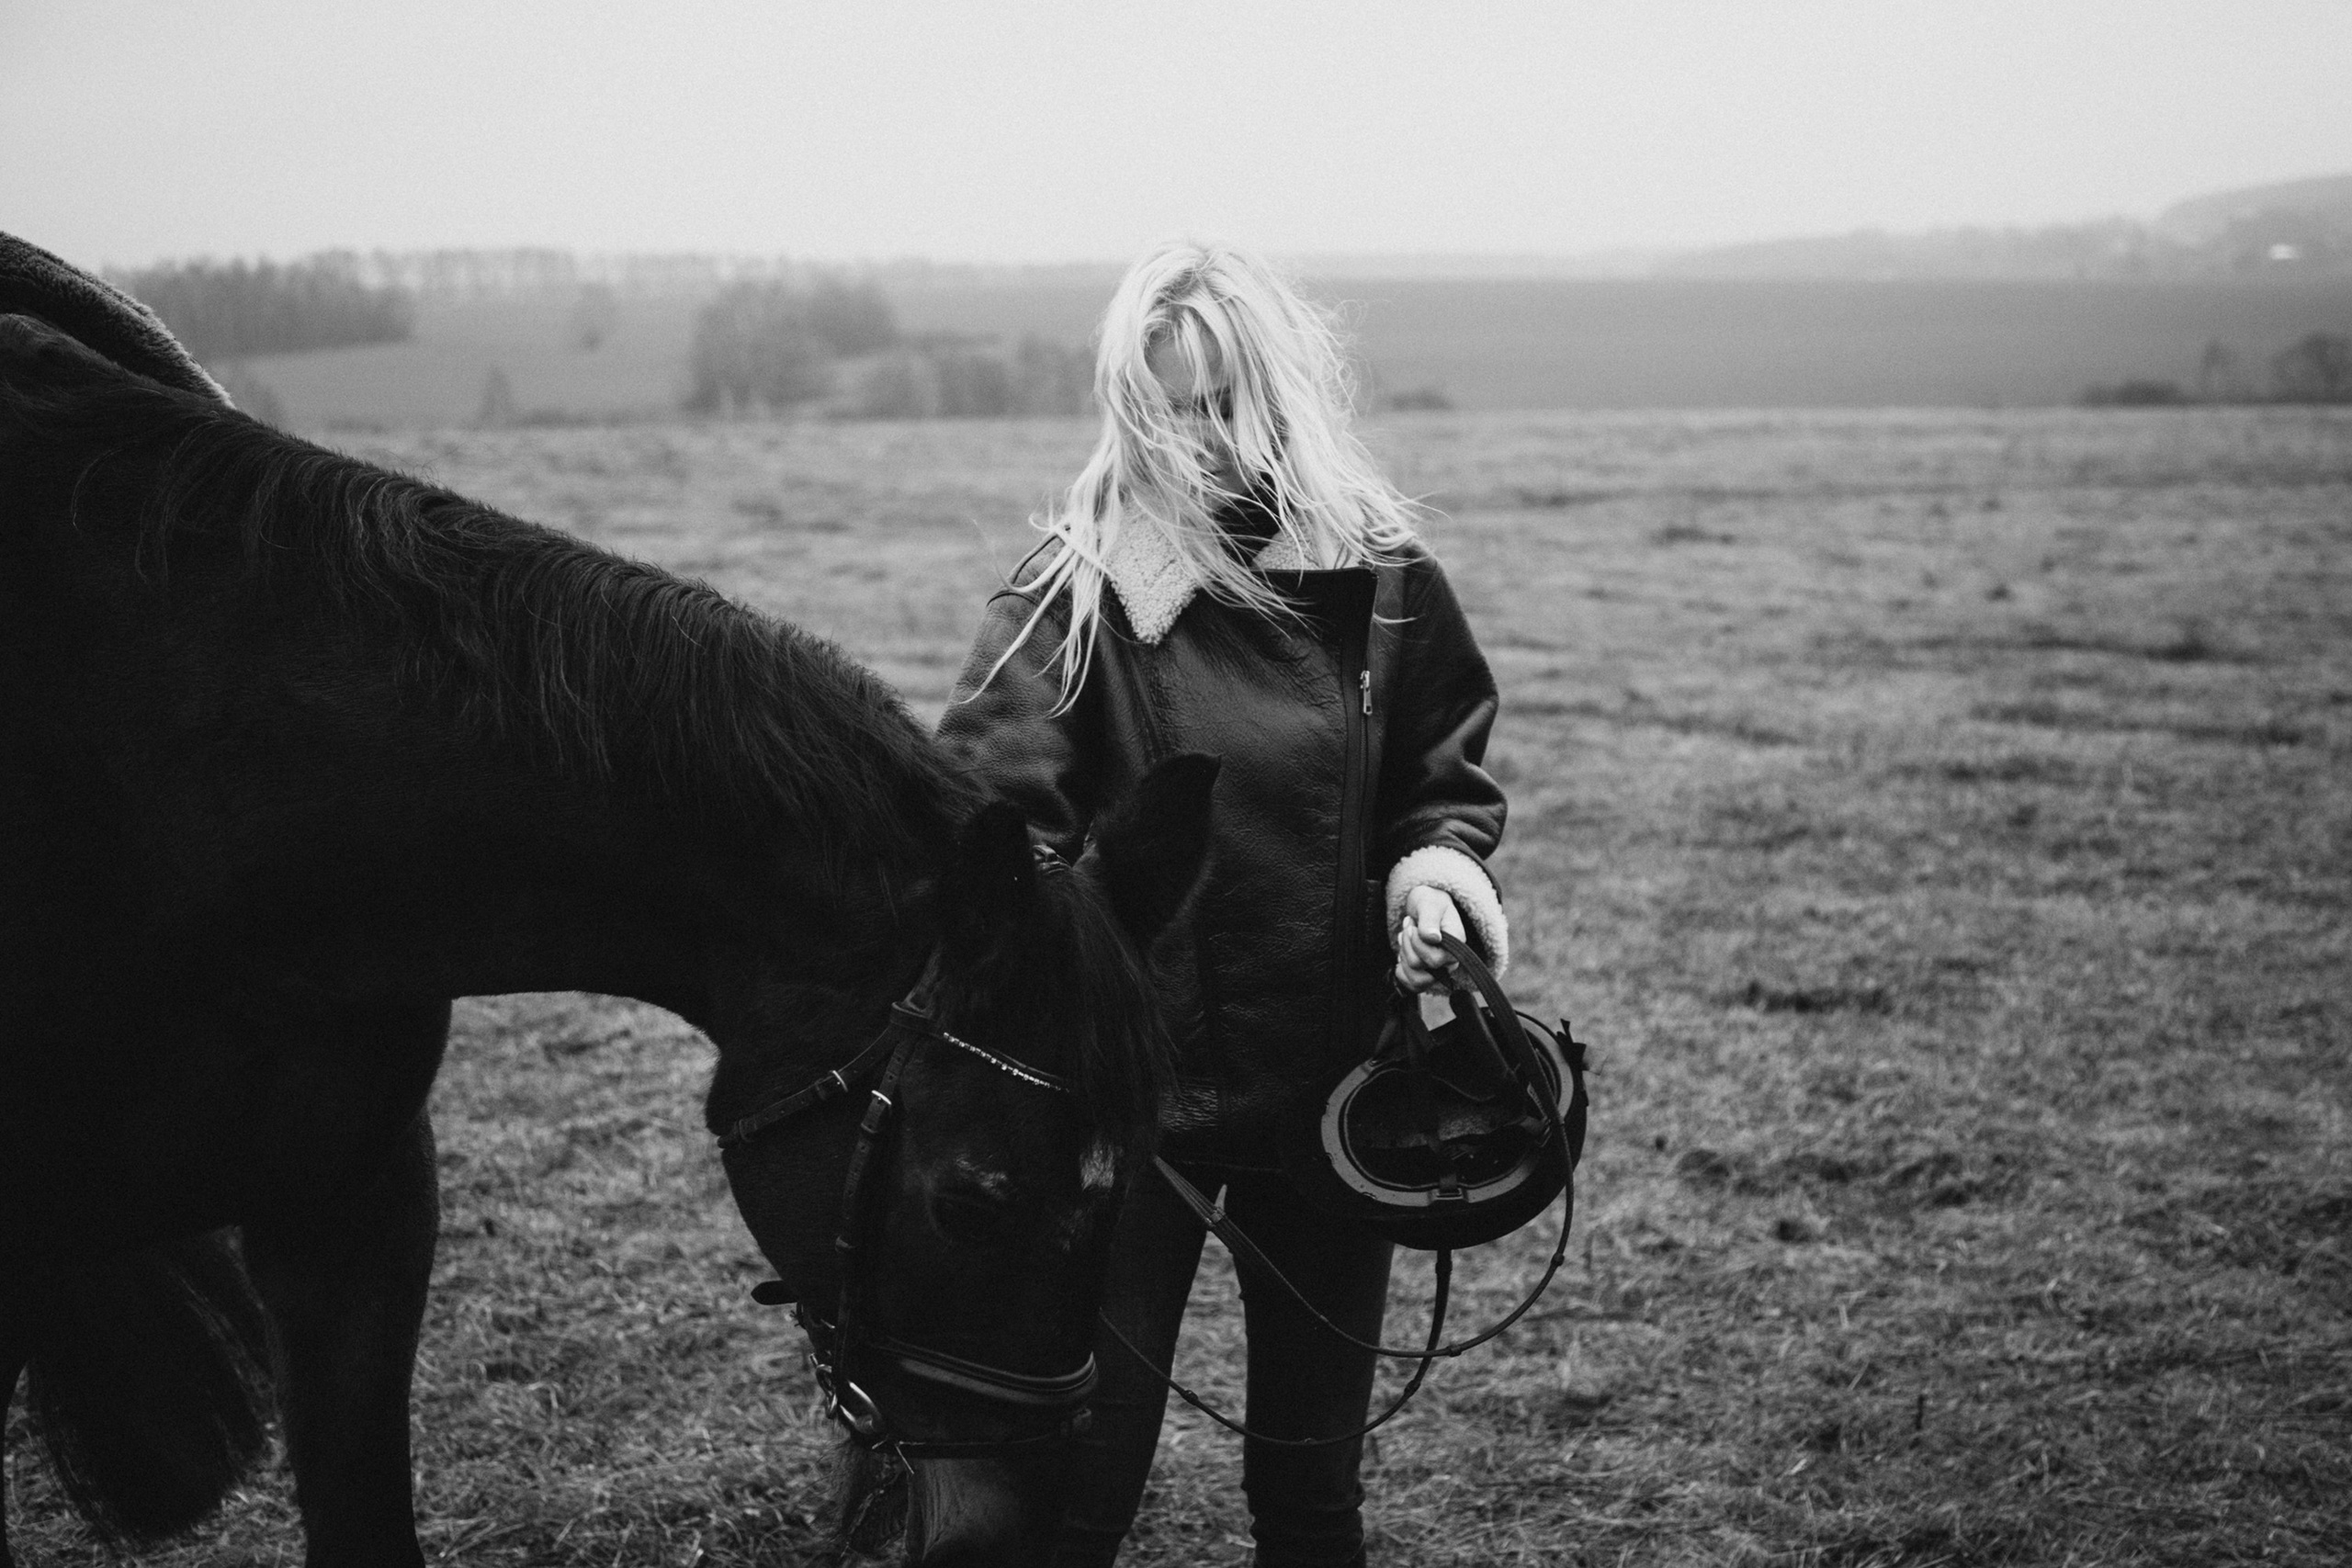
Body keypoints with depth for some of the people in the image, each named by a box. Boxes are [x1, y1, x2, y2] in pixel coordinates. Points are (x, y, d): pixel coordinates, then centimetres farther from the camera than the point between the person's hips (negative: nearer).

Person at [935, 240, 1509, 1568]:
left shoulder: (1384, 580, 0)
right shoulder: (1081, 586, -9)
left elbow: (1452, 779, 11)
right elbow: (993, 816, -16)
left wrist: (1435, 866, -10)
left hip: (1333, 1076, 3)